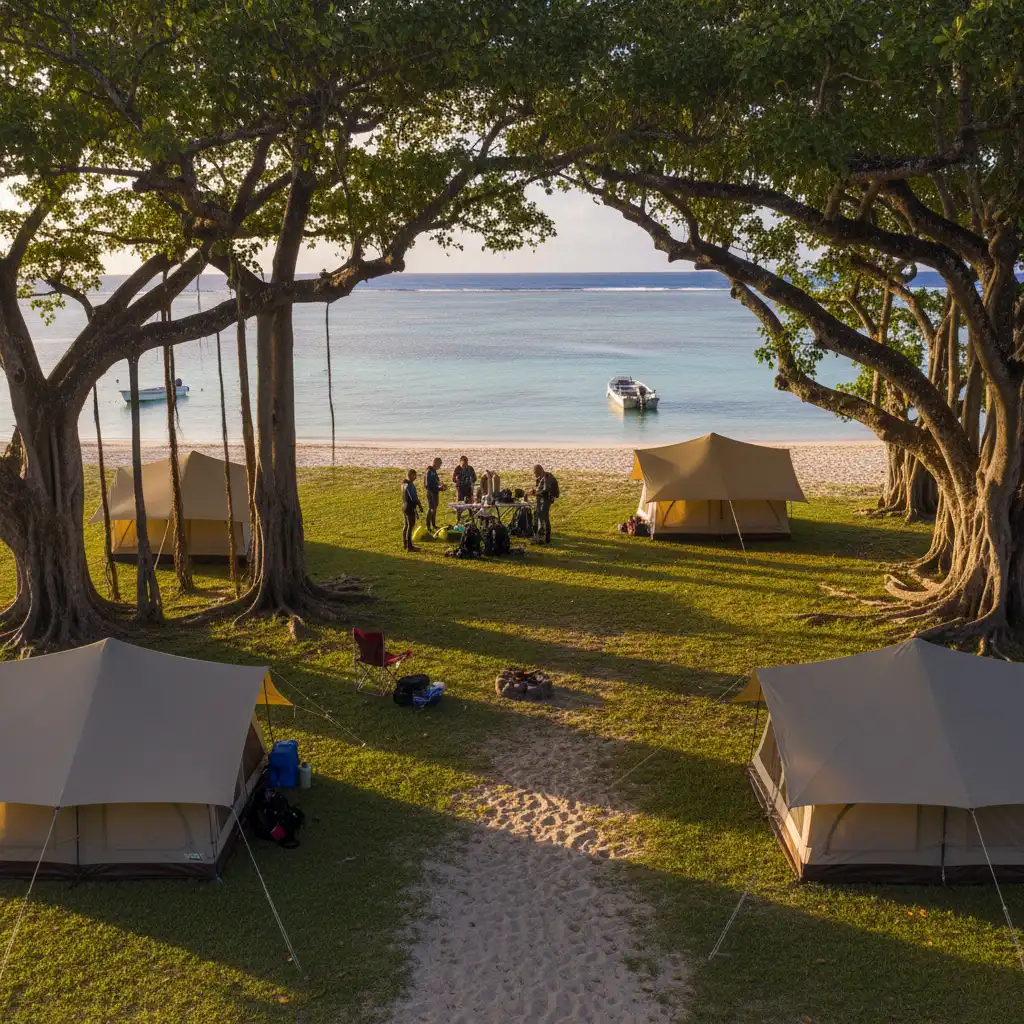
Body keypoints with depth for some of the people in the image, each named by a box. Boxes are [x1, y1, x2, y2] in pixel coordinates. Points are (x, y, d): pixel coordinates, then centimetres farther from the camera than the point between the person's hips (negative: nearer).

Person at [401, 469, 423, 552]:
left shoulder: (404, 484, 8)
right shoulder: (410, 485, -22)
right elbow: (414, 498, -23)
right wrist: (420, 505, -10)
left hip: (404, 507, 10)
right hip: (410, 508, -10)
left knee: (406, 525, 20)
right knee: (410, 526, -4)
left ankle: (405, 543, 31)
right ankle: (409, 546, -1)